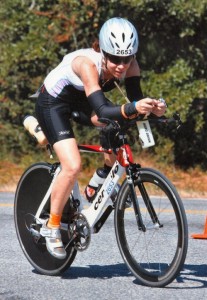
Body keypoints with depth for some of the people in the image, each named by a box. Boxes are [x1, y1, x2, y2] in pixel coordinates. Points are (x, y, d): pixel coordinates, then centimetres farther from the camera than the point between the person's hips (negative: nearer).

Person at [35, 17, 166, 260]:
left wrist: (152, 108, -50)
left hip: (81, 99, 6)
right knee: (72, 167, -20)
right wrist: (133, 108, -64)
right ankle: (52, 226, -1)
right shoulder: (87, 63, -40)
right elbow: (102, 111, -48)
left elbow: (136, 98, -28)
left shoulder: (129, 65, -23)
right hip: (53, 102, -6)